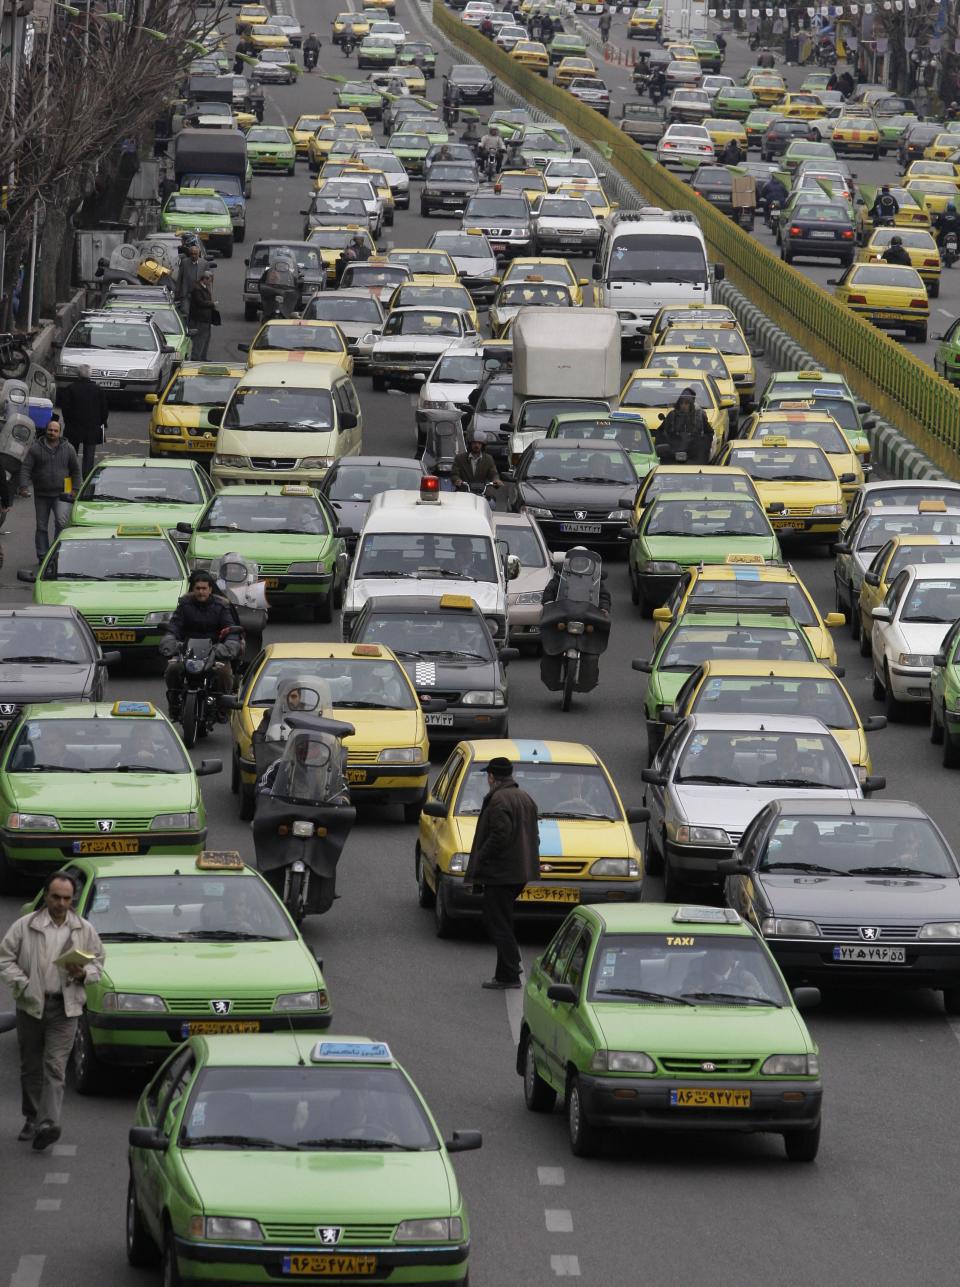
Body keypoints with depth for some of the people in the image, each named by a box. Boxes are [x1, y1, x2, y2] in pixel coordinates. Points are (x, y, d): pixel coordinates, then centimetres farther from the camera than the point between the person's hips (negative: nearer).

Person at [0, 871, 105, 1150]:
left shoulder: (84, 930, 6)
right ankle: (32, 1119, 24)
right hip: (31, 1004, 1)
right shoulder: (25, 926, 0)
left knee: (55, 1066, -12)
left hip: (64, 1008, -1)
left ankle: (47, 1124, -21)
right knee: (31, 1066, 9)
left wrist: (83, 973, -8)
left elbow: (98, 961, 14)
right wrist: (23, 984, -12)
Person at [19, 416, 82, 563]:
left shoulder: (68, 449, 4)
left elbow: (76, 470, 11)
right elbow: (25, 469, -3)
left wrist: (75, 489, 4)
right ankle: (43, 555, 14)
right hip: (41, 495, 1)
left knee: (61, 522, -20)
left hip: (61, 494, -1)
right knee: (41, 527, 6)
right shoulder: (36, 449, 0)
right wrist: (24, 487, -16)